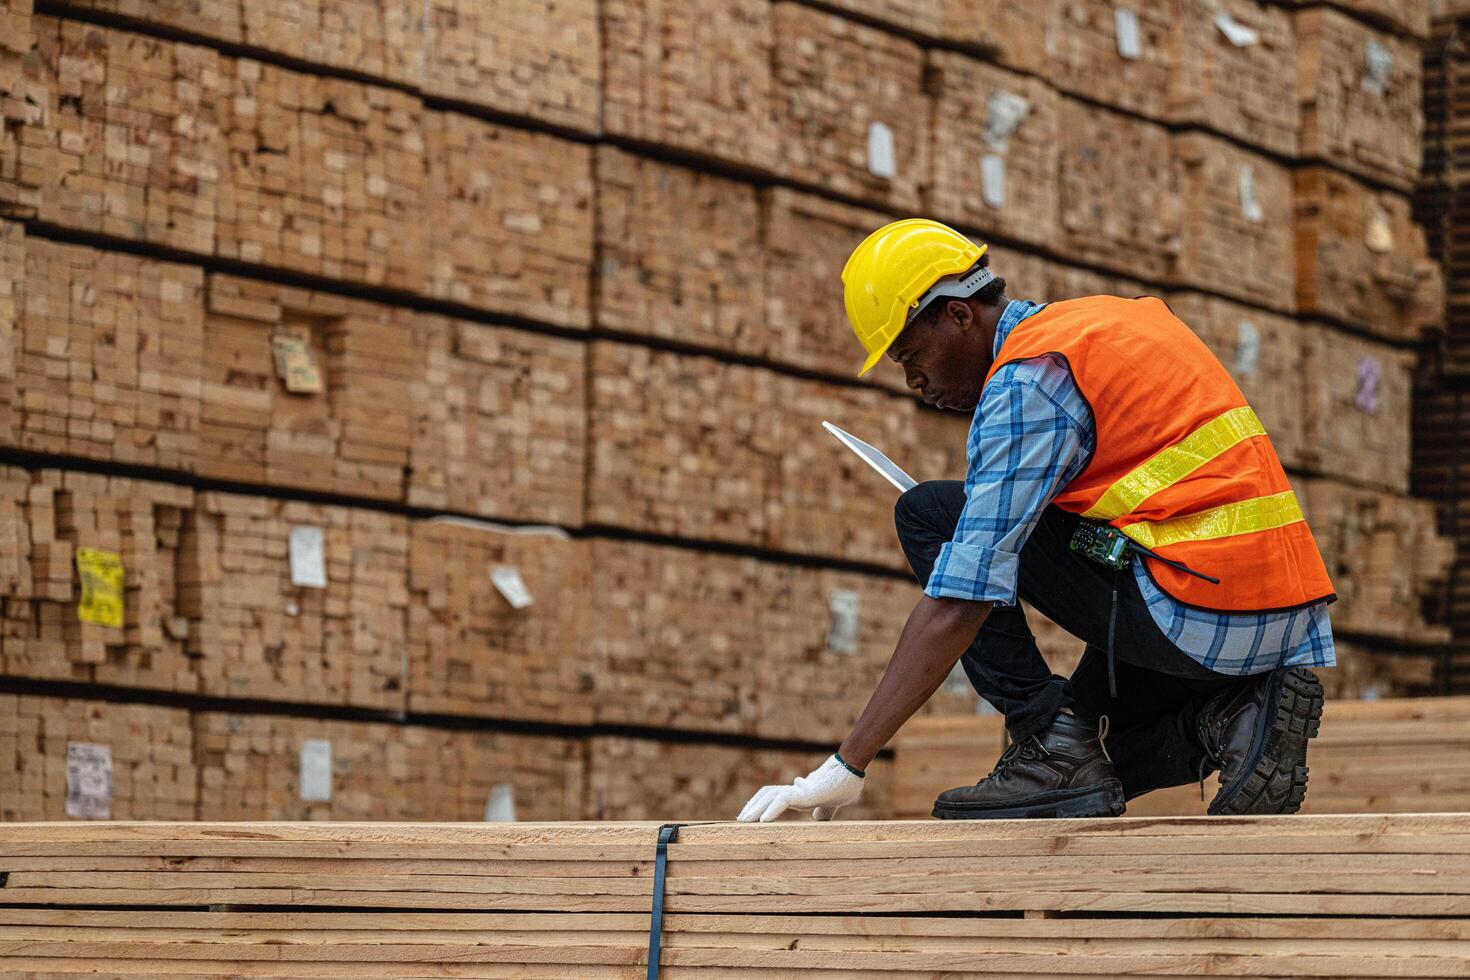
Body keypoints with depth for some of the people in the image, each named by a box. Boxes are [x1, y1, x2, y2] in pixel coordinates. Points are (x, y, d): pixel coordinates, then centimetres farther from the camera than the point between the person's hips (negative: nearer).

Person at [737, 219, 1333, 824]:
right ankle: (1237, 717, 6)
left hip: (1202, 609, -9)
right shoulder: (1116, 319, 17)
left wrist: (848, 764, -16)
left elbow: (956, 607, -17)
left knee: (927, 515, -1)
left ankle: (1056, 750, -4)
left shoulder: (1025, 381, -11)